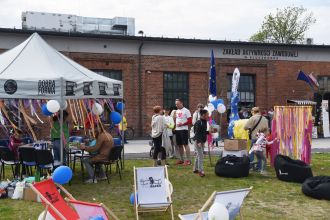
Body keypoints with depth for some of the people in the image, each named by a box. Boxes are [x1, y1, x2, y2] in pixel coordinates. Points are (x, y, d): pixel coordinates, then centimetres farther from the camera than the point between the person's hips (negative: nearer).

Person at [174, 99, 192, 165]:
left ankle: (188, 160, -5)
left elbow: (190, 121, -11)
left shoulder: (186, 111, -7)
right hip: (177, 130, 7)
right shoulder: (177, 111, 16)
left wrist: (182, 124, -19)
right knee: (179, 145, 11)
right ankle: (181, 159, 20)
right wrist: (175, 125, 7)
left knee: (185, 144, -8)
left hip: (184, 129, -7)